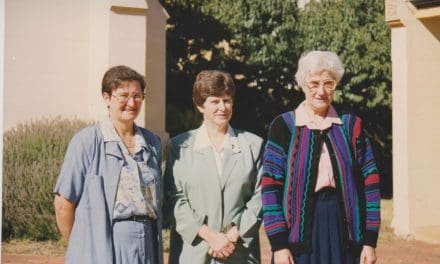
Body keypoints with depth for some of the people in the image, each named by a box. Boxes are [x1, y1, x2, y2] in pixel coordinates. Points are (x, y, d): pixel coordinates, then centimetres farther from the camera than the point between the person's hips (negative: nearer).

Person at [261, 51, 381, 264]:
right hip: (300, 230, -2)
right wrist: (278, 244, -10)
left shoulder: (351, 126, 7)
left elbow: (370, 182, 5)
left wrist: (370, 241, -1)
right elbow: (270, 186, -4)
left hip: (344, 229, 2)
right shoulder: (284, 126, 0)